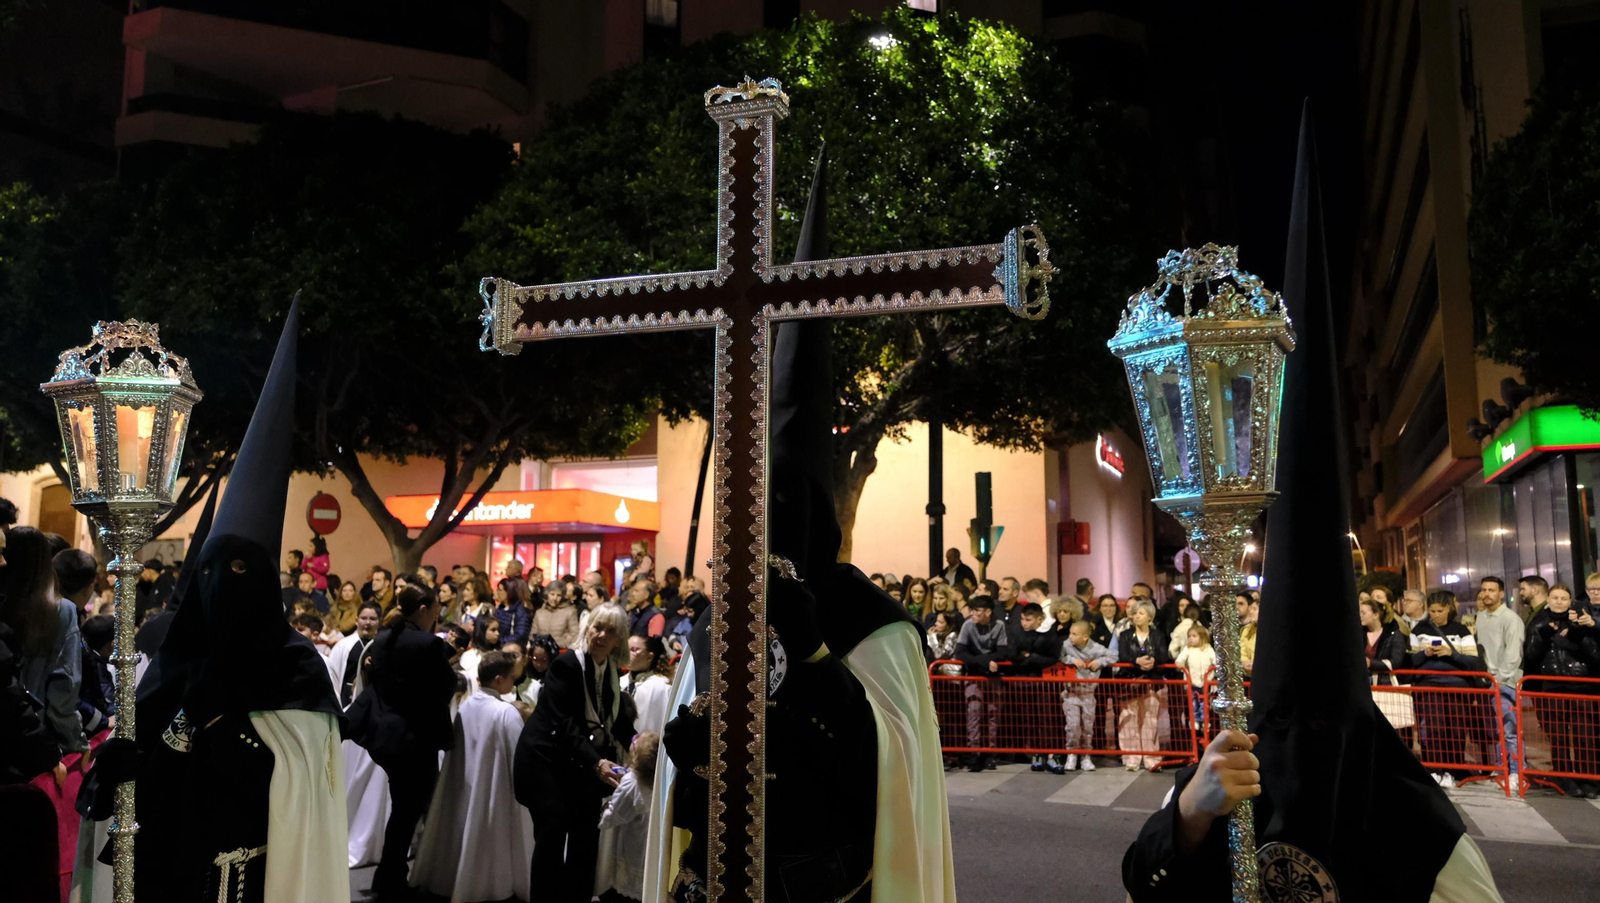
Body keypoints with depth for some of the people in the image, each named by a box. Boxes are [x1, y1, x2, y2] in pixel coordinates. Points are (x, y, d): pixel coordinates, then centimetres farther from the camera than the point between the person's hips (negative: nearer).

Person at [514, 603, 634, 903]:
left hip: (581, 761, 6)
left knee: (587, 832, 2)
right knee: (553, 831, -13)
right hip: (545, 757, -6)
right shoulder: (567, 664, -18)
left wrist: (633, 740, -10)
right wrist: (595, 762, -36)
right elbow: (564, 723, -25)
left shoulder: (613, 670, 3)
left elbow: (616, 716, 10)